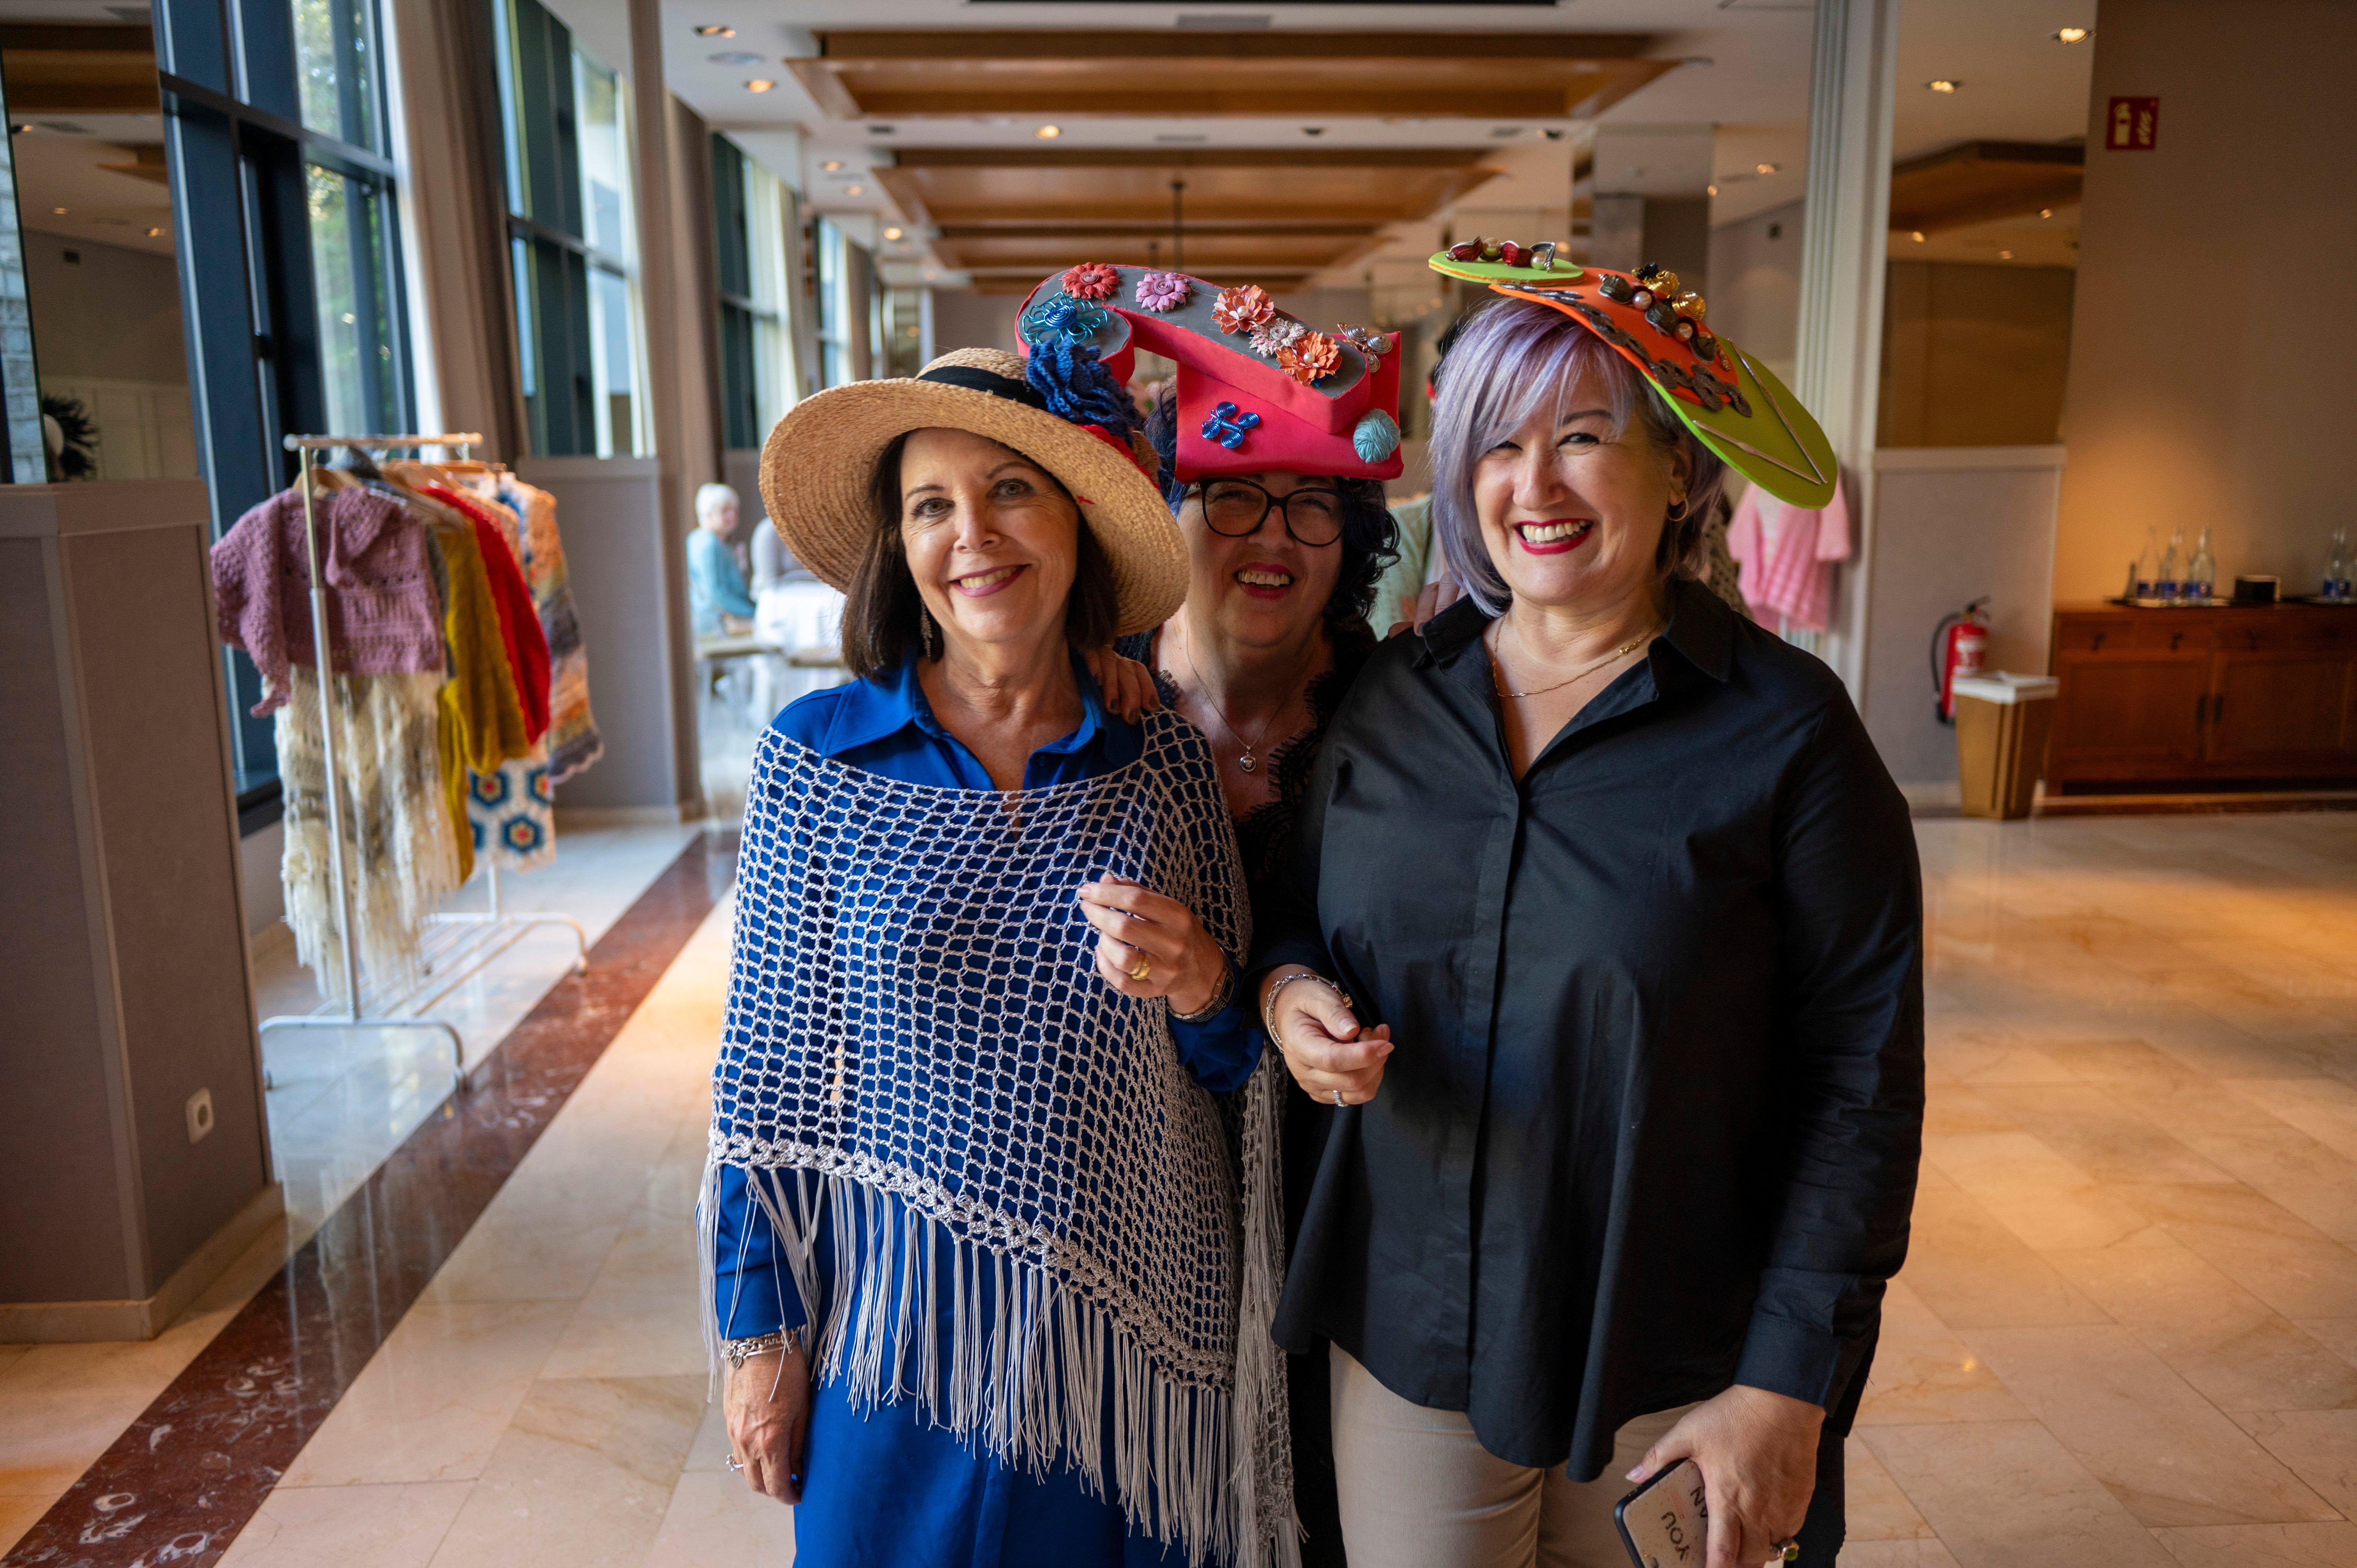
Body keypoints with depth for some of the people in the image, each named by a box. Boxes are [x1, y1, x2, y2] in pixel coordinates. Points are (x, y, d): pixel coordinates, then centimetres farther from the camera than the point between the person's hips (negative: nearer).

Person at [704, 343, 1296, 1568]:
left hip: (1134, 1329, 2)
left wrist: (1205, 990, -17)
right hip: (908, 1327, -1)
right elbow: (768, 1066, -2)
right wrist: (760, 1329, 0)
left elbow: (1235, 1066, 5)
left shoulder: (1165, 759, -4)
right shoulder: (815, 757, -8)